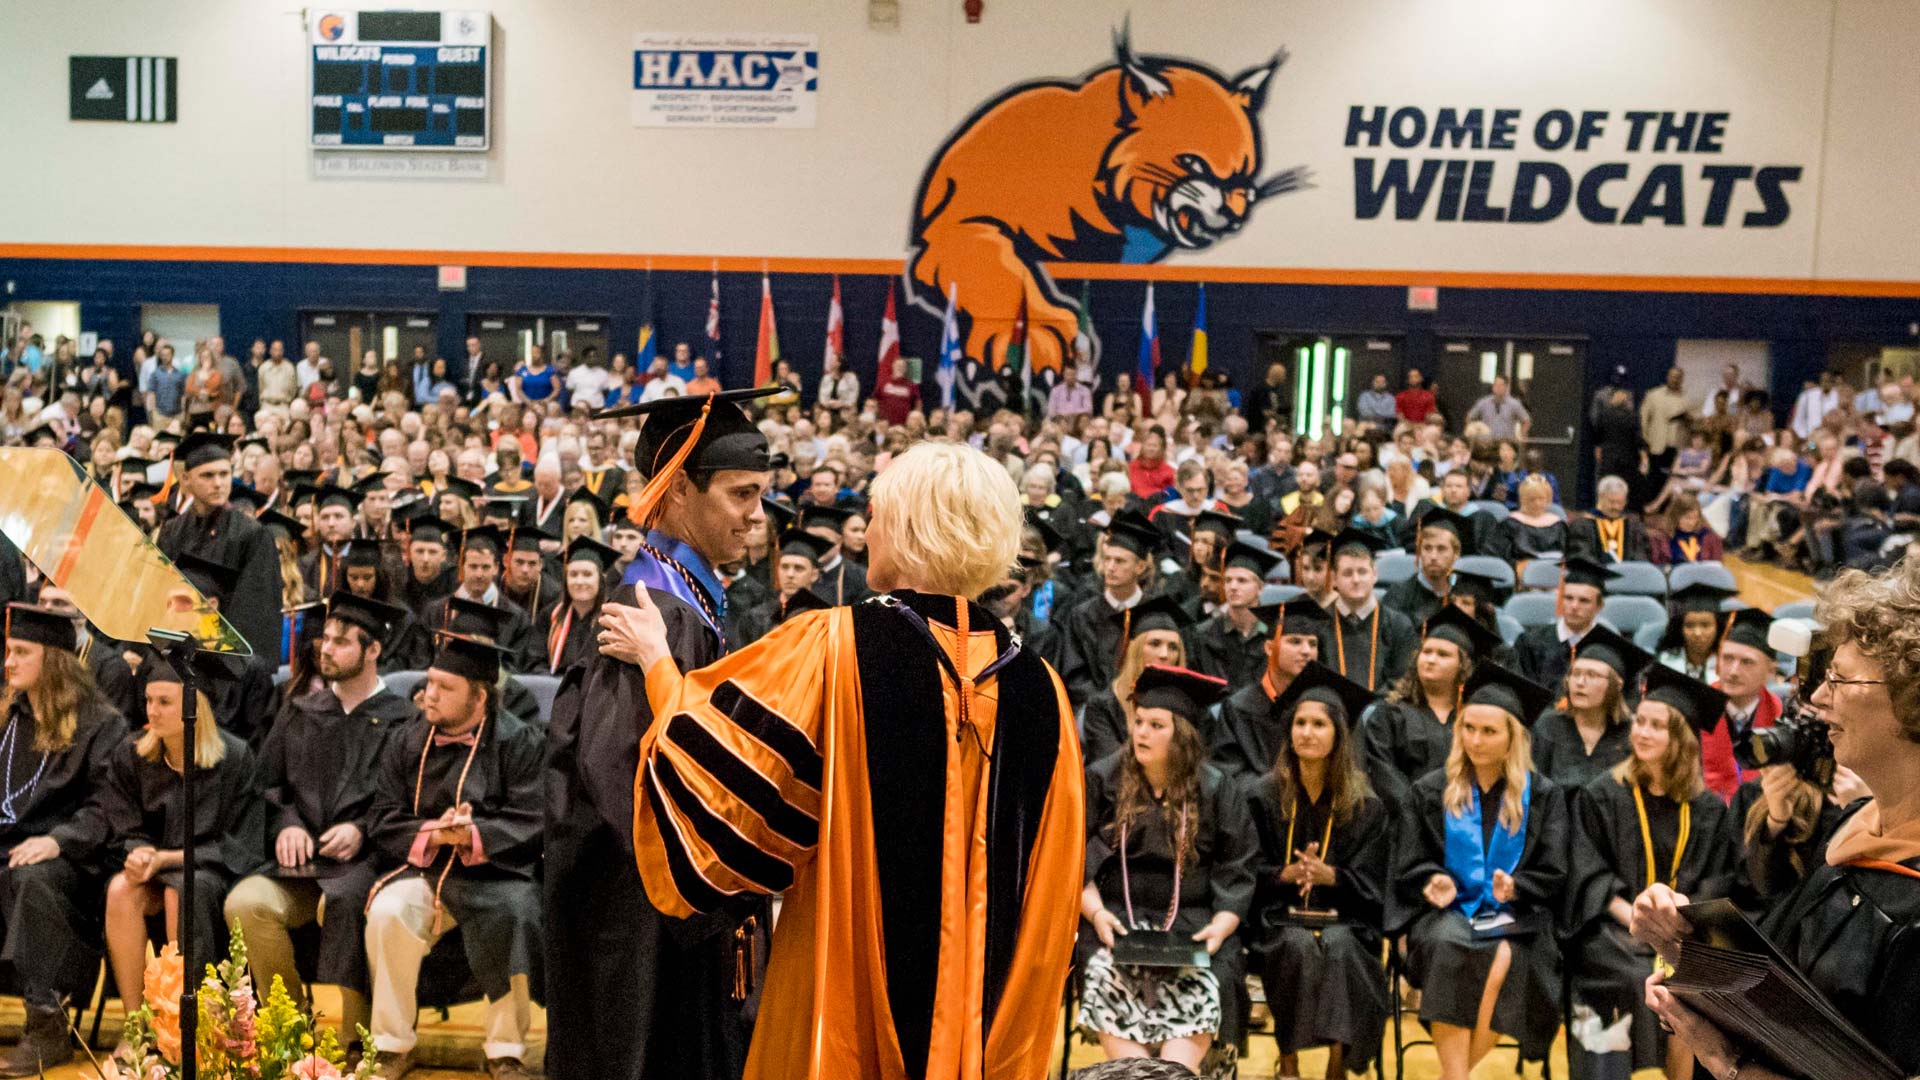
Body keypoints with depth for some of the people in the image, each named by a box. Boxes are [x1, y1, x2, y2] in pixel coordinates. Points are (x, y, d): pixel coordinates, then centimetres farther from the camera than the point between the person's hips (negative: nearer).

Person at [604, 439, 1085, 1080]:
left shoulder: (835, 648, -17)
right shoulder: (1037, 685, -5)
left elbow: (718, 774, -11)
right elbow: (1048, 894, 2)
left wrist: (657, 662, 3)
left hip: (850, 1000, -3)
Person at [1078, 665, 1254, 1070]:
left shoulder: (1217, 791, 6)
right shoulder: (1102, 780, 5)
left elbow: (1236, 873, 5)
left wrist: (1220, 927, -12)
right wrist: (1096, 912, -13)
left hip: (1191, 921, 0)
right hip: (1117, 917, 0)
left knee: (1199, 988, -29)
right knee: (1108, 980, -30)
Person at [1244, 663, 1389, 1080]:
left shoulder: (1365, 804, 4)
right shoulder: (1263, 794, 4)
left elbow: (1369, 884, 2)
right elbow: (1247, 872, 3)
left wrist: (1328, 875, -17)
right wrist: (1288, 873, -17)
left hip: (1343, 916, 0)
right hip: (1278, 913, 0)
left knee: (1340, 947, -33)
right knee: (1298, 946, -32)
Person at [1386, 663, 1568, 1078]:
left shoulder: (1542, 796, 9)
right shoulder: (1430, 791, 10)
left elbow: (1552, 874, 5)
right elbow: (1408, 868, 8)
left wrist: (1514, 887, -16)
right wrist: (1434, 883, -15)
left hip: (1514, 915, 0)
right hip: (1447, 910, 0)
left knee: (1505, 962, -34)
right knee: (1450, 950, -36)